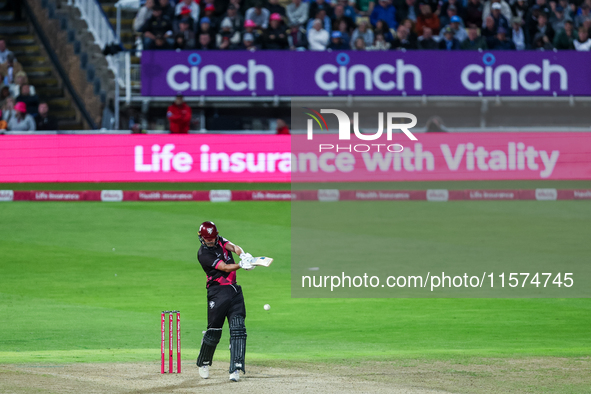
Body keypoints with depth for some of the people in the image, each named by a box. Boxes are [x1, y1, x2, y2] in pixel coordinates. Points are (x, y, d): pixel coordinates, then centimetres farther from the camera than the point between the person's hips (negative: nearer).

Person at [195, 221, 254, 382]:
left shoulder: (220, 241, 9)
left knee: (238, 328, -9)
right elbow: (225, 268, -19)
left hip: (234, 290, 5)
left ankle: (236, 369, -15)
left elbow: (232, 247, -12)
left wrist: (242, 254, -34)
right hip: (217, 292, -5)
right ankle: (203, 363, 24)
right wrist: (241, 265, -36)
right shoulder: (203, 254, -10)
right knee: (214, 331, -1)